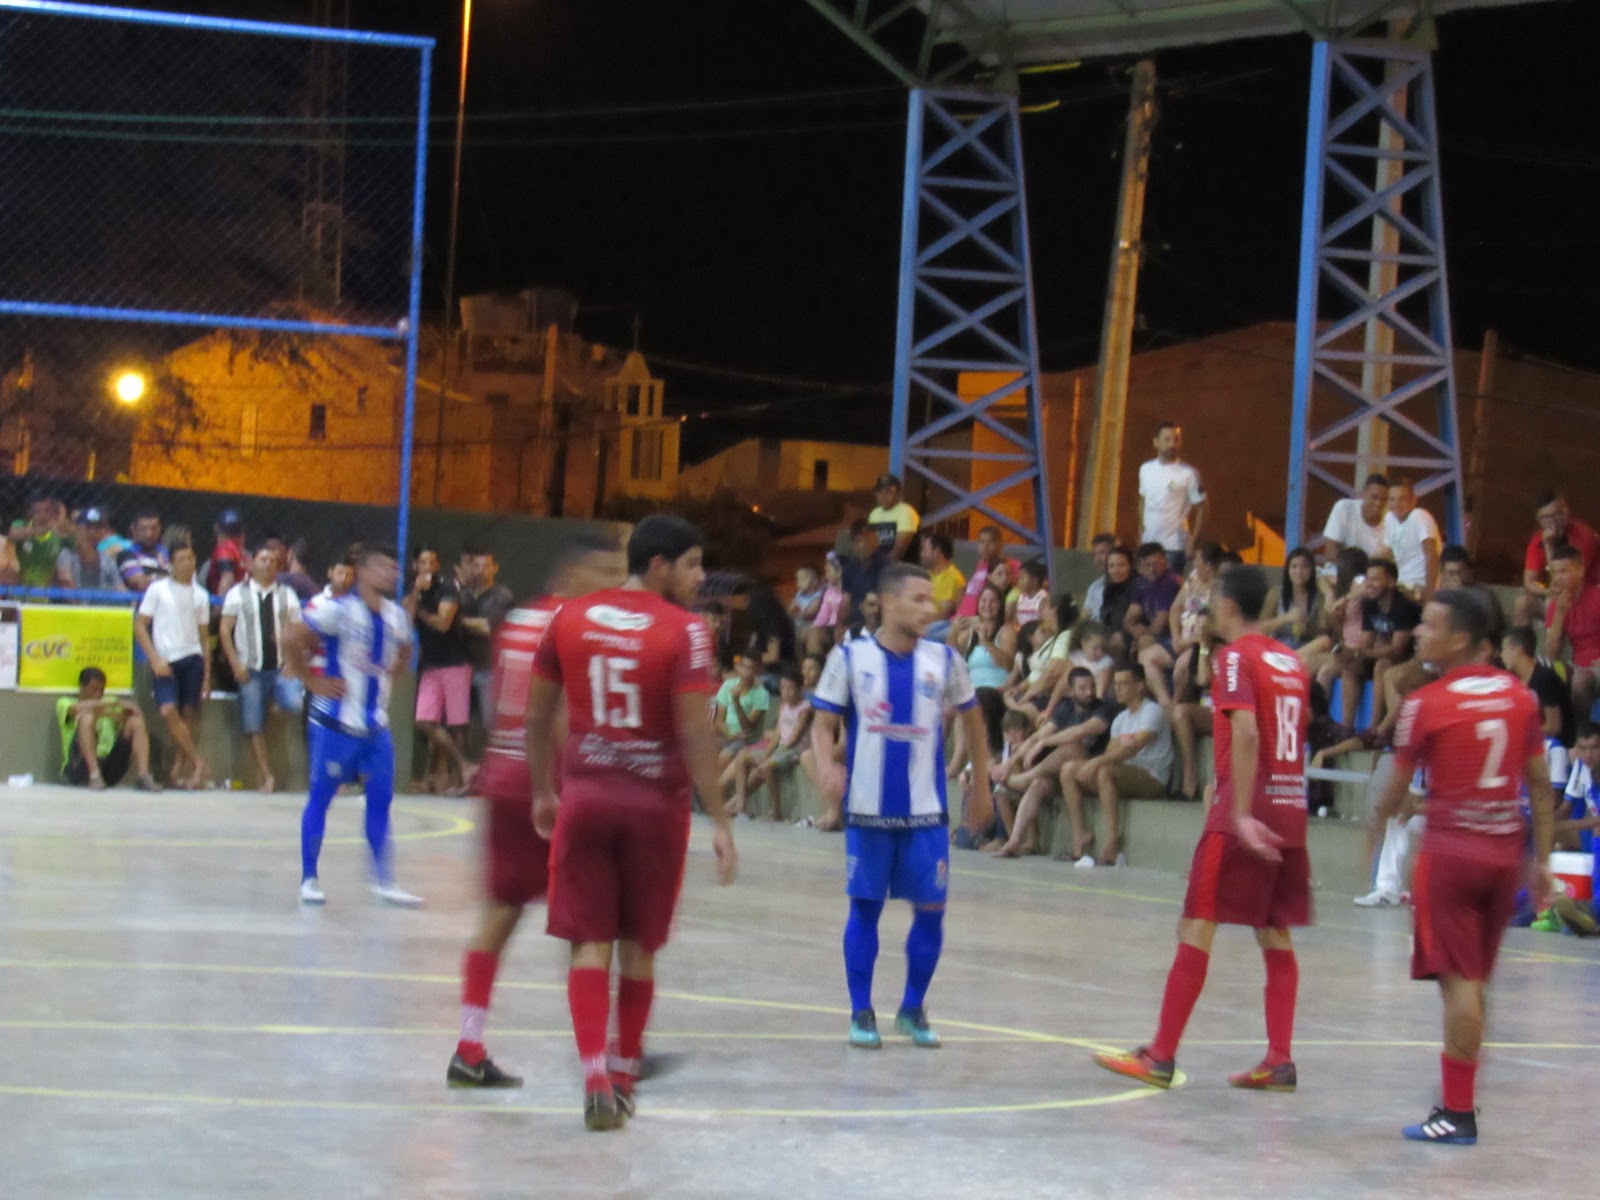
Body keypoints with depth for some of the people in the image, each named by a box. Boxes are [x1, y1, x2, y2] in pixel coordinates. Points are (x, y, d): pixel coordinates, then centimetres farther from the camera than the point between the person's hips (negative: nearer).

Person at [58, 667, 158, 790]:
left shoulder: (109, 705, 25)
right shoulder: (64, 703, 11)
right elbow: (79, 708, -13)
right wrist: (116, 703, -14)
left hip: (108, 769, 4)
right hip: (79, 769, -4)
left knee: (136, 721, -9)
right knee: (87, 716, -25)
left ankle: (143, 777, -26)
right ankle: (94, 777, -39)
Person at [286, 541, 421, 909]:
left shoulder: (397, 616, 7)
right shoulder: (336, 608, -15)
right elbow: (292, 640, -19)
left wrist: (387, 679, 11)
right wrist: (313, 682, -14)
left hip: (376, 725, 6)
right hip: (336, 723, -6)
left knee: (381, 800, 6)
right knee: (320, 797, 4)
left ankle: (384, 881, 11)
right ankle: (309, 879, 12)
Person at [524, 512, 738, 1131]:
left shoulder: (569, 618, 4)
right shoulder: (684, 630, -10)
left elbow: (537, 717, 9)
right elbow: (695, 732, -15)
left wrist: (542, 793, 21)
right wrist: (719, 821, -10)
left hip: (585, 794, 2)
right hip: (655, 800, -2)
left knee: (589, 941, 3)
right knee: (638, 945, 13)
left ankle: (595, 1079, -10)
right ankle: (623, 1077, 24)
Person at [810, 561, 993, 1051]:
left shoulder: (945, 661, 1)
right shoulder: (850, 657, -4)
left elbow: (973, 721, 14)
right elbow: (823, 724, 0)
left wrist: (981, 787, 15)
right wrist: (827, 767, -20)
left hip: (926, 811, 2)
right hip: (868, 809, -2)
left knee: (931, 909, 2)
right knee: (864, 907, 3)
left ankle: (912, 1009, 18)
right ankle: (861, 1012, 14)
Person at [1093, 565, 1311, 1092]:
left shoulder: (1235, 657, -8)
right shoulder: (1290, 661, 15)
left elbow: (1245, 734, -21)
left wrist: (1241, 813, -25)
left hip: (1248, 812, -7)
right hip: (1291, 810, 7)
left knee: (1197, 927, -4)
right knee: (1275, 935, 10)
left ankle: (1160, 1057, -3)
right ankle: (1280, 1061, 7)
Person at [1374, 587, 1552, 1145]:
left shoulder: (1427, 703, -10)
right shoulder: (1520, 696, 5)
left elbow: (1398, 787, -1)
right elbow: (1539, 785, 7)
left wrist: (1380, 818, 20)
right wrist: (1541, 862, 12)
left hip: (1450, 848, -5)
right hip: (1505, 851, 5)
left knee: (1459, 979, -4)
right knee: (1474, 981, 13)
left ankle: (1458, 1113, -3)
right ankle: (1460, 1101, 17)